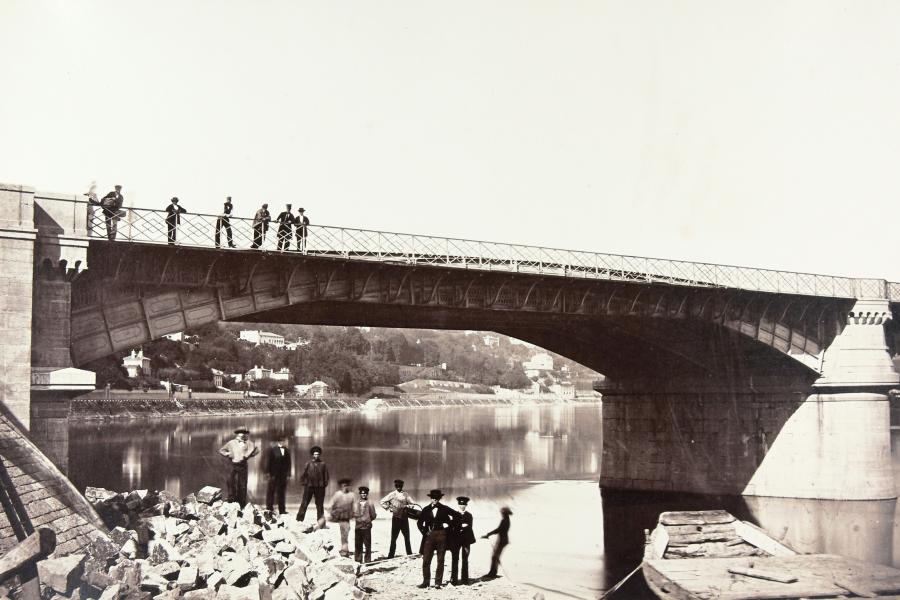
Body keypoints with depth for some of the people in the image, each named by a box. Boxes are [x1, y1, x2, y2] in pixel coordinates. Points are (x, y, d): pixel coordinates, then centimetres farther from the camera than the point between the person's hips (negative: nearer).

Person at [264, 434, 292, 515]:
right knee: (271, 492, 3)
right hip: (273, 475, -4)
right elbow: (268, 462, -4)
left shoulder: (287, 451, 8)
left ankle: (282, 510, 13)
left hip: (283, 475, 4)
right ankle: (269, 509, 9)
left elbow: (288, 463, 10)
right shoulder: (272, 450, -4)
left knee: (281, 493, 9)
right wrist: (268, 473, -9)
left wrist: (288, 474, 4)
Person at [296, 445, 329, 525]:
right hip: (309, 486, -1)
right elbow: (303, 474, 5)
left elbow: (326, 475, 7)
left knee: (320, 504, 7)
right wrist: (303, 483, -2)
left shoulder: (323, 465, 6)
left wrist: (325, 484, -2)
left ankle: (320, 520, 13)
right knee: (305, 503, 0)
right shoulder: (308, 464, 4)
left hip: (320, 487, 1)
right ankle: (299, 518, 4)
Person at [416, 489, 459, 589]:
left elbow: (457, 515, 3)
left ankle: (438, 582, 9)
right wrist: (424, 532, 2)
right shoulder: (426, 510, 7)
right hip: (429, 536, 2)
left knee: (440, 560, 4)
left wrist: (449, 525, -3)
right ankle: (426, 581, 7)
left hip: (441, 535, -2)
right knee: (426, 560, -2)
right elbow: (419, 522, 15)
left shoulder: (444, 509, 1)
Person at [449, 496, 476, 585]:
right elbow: (453, 526, 0)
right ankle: (454, 579, -1)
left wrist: (459, 527, -13)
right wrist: (462, 526, -13)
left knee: (465, 560, 3)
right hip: (456, 539, -1)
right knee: (455, 559, -3)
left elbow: (469, 527, -3)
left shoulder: (469, 515, 8)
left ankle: (465, 579, 7)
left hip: (466, 540, 1)